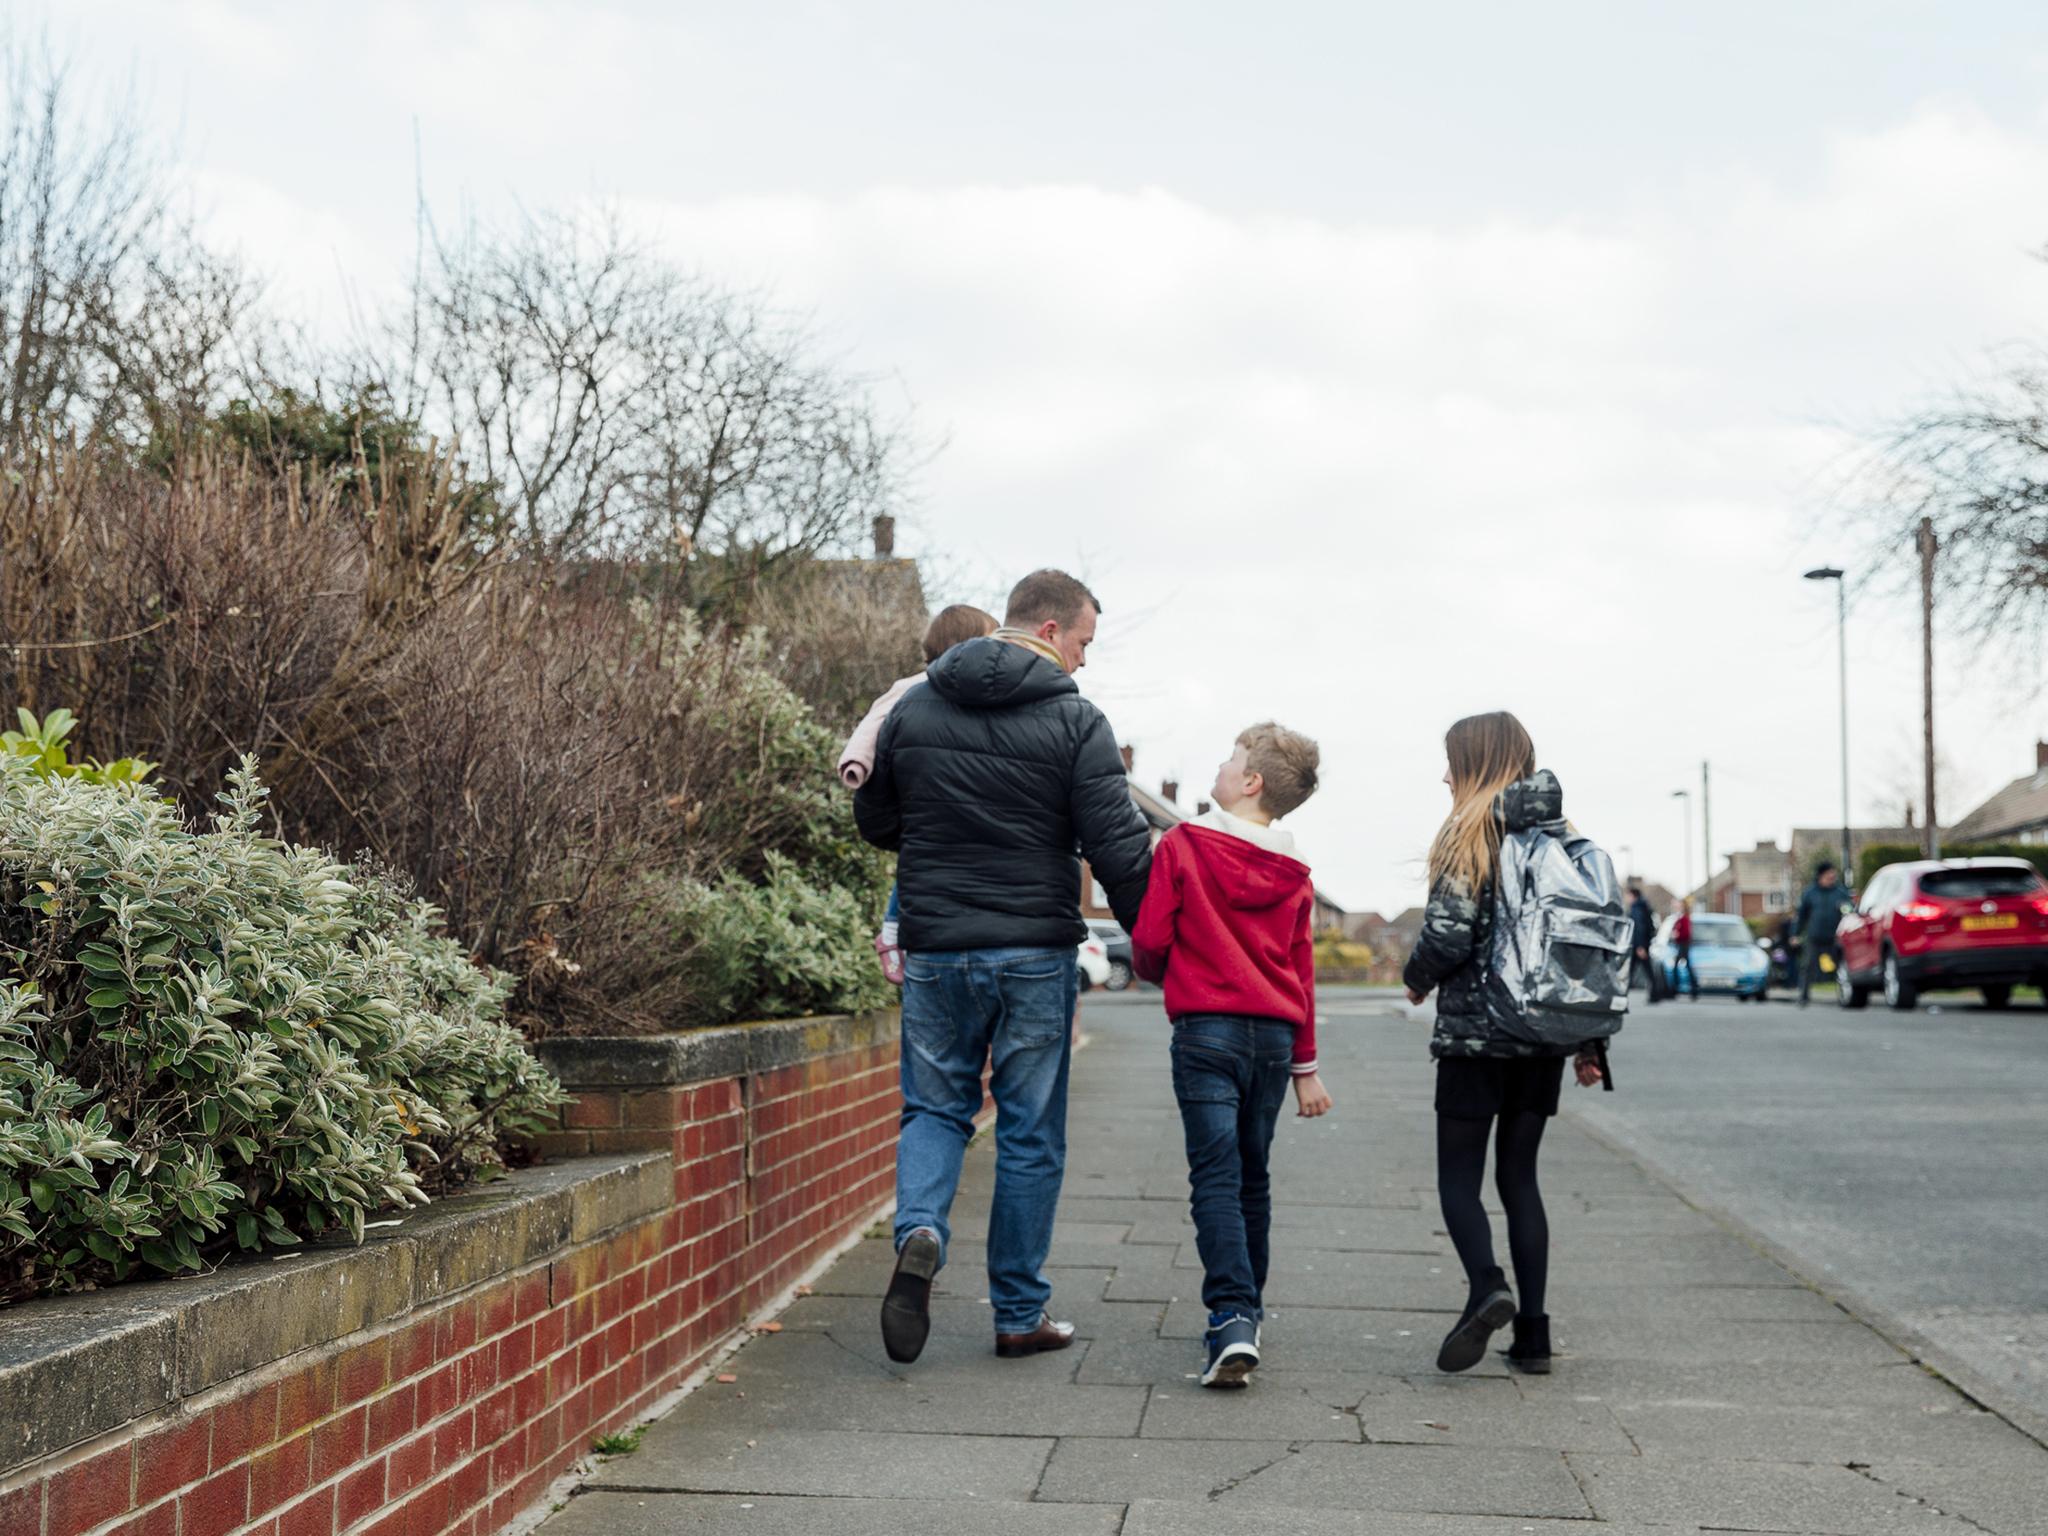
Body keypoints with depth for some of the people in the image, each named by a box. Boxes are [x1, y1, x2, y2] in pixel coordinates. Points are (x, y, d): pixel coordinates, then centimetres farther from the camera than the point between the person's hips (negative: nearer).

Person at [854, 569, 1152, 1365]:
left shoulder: (912, 709, 5)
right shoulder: (1074, 723, -9)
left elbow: (874, 821, 14)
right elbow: (1119, 849, -12)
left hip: (936, 947, 3)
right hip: (1035, 951, -3)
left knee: (934, 1107, 16)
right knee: (1030, 1133, 7)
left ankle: (919, 1230, -12)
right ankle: (1020, 1314, 14)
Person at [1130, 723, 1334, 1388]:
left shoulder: (1182, 845, -6)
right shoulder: (1293, 871, 8)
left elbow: (1148, 943, -6)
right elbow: (1302, 970, 11)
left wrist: (1164, 975, 17)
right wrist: (1305, 1066, 17)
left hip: (1206, 1028, -4)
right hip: (1275, 1035, 4)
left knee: (1216, 1179, -8)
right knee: (1253, 1178, 15)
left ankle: (1231, 1318, -21)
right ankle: (1247, 1313, 25)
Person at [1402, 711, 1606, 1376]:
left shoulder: (1470, 836, -8)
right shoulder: (1563, 836, 9)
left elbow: (1448, 937, -16)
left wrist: (1417, 980, 6)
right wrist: (1590, 1043, 14)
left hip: (1475, 1031, -6)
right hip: (1545, 1039, 6)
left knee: (1458, 1174, 4)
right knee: (1519, 1174, 12)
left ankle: (1486, 1287, -20)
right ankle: (1533, 1332, 8)